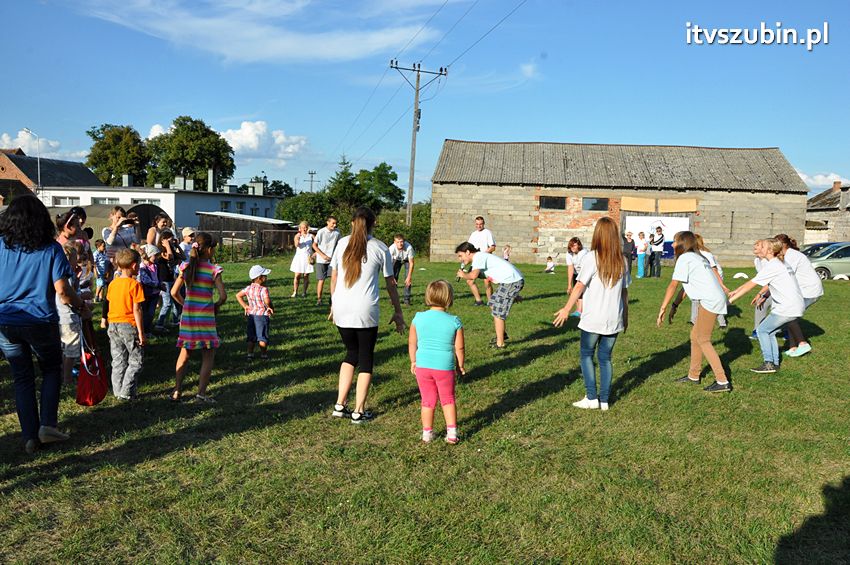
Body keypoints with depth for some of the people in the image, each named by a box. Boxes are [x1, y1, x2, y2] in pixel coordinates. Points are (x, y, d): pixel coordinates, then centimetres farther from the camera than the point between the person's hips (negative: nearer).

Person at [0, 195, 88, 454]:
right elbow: (62, 291, -11)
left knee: (22, 378, 13)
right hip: (41, 321, -2)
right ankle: (48, 423, 5)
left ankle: (30, 436, 14)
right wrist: (80, 304, 6)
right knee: (52, 369, 18)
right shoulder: (51, 249, -6)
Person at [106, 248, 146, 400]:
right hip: (129, 326, -6)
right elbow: (136, 310, -14)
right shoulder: (134, 284, -13)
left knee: (118, 362, 14)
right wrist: (141, 333, -11)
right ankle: (126, 393, 0)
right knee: (136, 361, 4)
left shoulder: (113, 283, 6)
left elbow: (111, 305, 12)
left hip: (113, 325, 7)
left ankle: (118, 391, 19)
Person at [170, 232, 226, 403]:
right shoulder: (213, 270, -11)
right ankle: (201, 393, 5)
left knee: (185, 353, 18)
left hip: (187, 316, 5)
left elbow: (174, 292, 2)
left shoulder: (186, 267, 2)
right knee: (208, 356, 7)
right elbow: (223, 296, -15)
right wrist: (217, 305, 5)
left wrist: (185, 304, 16)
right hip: (206, 317, -4)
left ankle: (177, 391, 20)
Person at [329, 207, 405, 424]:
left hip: (341, 310, 3)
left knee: (351, 354, 21)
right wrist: (397, 312, 14)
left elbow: (333, 277, 11)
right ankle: (359, 411, 14)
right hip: (366, 312, -3)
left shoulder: (342, 243, 7)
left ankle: (340, 405, 18)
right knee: (366, 358, 11)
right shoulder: (380, 248, 1)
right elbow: (390, 284, 6)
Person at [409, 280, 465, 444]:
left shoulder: (418, 318, -5)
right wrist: (460, 365, 11)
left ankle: (427, 434, 23)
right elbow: (459, 348, -5)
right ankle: (452, 433, 17)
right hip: (445, 367, -1)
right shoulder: (454, 322, -10)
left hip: (423, 366, 1)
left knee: (427, 401, 15)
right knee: (448, 400, 17)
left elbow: (411, 343, 2)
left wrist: (413, 361, 16)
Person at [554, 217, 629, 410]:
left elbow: (580, 286, -15)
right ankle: (604, 400, 15)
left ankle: (591, 398, 8)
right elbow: (624, 291, 9)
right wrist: (625, 316, 18)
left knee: (586, 354, 11)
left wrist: (567, 309, -10)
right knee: (605, 357, 13)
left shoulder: (592, 257, -10)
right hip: (614, 319, 4)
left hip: (593, 318, -4)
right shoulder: (622, 261, 4)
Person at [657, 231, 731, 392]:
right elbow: (685, 285, 22)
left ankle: (723, 382, -3)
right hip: (715, 299, 9)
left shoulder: (684, 258, -8)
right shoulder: (697, 257, 21)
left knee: (703, 340, -3)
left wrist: (663, 309, -13)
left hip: (711, 300, -9)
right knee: (695, 335, 16)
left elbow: (673, 285, -14)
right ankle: (693, 376, 26)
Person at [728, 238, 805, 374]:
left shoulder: (771, 266, -14)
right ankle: (775, 363, 18)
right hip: (797, 307, 9)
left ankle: (769, 364, 0)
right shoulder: (779, 264, 16)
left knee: (762, 330, 0)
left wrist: (731, 299, -12)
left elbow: (750, 285, -15)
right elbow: (767, 283, 18)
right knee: (770, 331, 17)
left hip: (788, 308, -9)